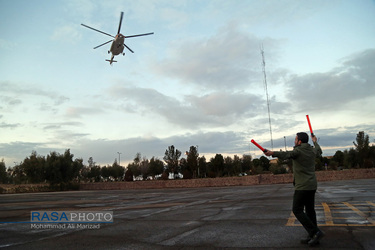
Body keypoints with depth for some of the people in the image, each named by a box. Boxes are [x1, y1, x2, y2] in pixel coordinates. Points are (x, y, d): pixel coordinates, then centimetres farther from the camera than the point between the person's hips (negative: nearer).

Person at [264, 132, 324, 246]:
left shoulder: (298, 151, -15)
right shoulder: (312, 150, 8)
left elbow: (286, 154, -37)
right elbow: (319, 151, 34)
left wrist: (273, 153, -54)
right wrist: (315, 142, 53)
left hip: (302, 186, -8)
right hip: (312, 186, 9)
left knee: (297, 210, -1)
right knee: (310, 210, 12)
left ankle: (315, 232, -4)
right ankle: (313, 237, 18)